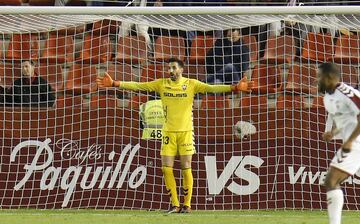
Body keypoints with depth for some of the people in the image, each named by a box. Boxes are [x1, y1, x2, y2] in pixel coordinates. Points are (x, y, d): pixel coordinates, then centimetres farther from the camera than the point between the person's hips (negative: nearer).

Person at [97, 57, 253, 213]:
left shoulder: (191, 84, -2)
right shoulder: (162, 84, 4)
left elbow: (212, 88, -12)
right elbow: (138, 86, 2)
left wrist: (234, 88, -25)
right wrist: (114, 83, -6)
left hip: (185, 132, -2)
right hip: (168, 133, 2)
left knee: (186, 169, -1)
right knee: (167, 169, -2)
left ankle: (187, 204, 8)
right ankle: (175, 204, 9)